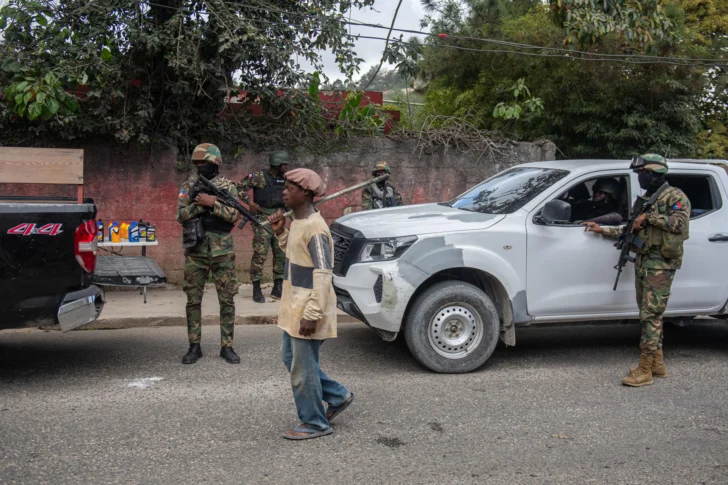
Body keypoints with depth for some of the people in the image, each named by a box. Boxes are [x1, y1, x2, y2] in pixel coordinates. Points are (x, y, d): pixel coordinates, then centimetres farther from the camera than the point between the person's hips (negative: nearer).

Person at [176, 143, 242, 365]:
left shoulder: (227, 186, 2)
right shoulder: (189, 186, 6)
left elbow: (235, 214, -9)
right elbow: (181, 216, -3)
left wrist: (213, 203, -19)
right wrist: (201, 203, -16)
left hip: (222, 250, -1)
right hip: (195, 250, 1)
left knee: (227, 300, 2)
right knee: (193, 300, 5)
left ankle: (227, 346, 12)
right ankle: (194, 346, 16)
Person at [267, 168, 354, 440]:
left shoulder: (314, 228, -21)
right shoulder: (298, 223, 8)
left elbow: (323, 275, -24)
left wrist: (312, 314, -26)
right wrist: (281, 233, 7)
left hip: (307, 310, -10)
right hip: (294, 306, 10)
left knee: (303, 368, 2)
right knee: (290, 357, 21)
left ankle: (315, 423, 20)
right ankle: (338, 397, 32)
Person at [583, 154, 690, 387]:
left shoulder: (675, 197, -6)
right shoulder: (645, 199, 20)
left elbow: (680, 223, -23)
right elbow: (631, 230, 23)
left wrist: (649, 217, -19)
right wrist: (602, 230, 18)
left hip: (660, 266, -9)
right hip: (642, 263, 9)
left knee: (651, 316, -10)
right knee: (649, 315, 12)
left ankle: (644, 371, -7)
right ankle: (658, 364, 22)